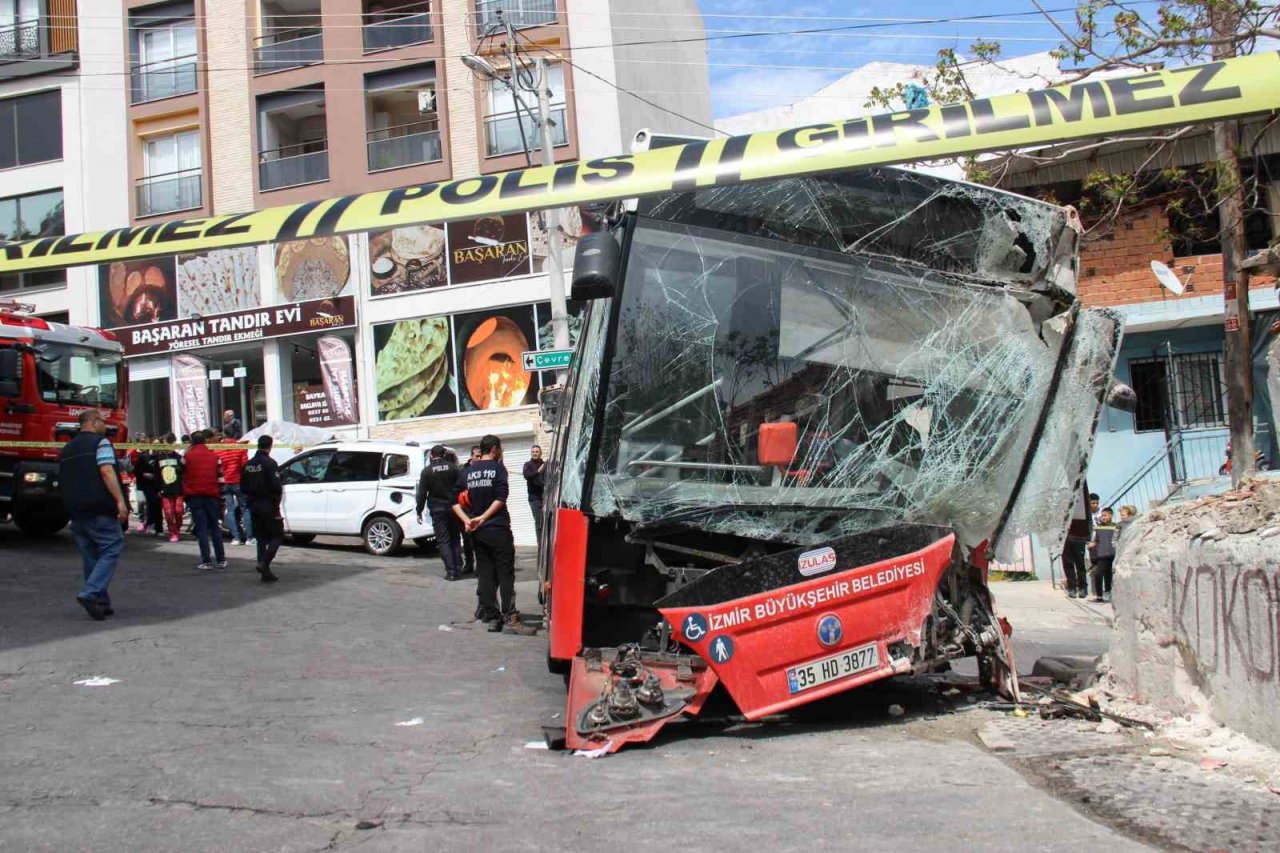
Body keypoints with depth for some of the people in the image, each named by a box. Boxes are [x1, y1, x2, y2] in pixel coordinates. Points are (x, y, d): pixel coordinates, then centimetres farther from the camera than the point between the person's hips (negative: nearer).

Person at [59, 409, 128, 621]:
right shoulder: (100, 441, -5)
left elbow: (63, 480, 25)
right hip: (99, 510, -8)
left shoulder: (67, 448, 21)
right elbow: (106, 471, -17)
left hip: (75, 510, 8)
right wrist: (120, 500, -23)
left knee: (91, 555, 12)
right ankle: (90, 593, -21)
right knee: (111, 550, -5)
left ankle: (101, 603, 12)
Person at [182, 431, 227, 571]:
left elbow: (183, 476, 6)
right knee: (215, 527, 9)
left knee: (201, 528, 1)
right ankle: (221, 560, 7)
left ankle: (206, 561, -3)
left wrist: (185, 494, 18)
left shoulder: (187, 456, -1)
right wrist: (220, 495, 10)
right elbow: (220, 477, 5)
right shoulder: (214, 457, 5)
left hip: (194, 496, -2)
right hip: (211, 496, 2)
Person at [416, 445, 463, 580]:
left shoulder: (427, 471, -4)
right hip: (453, 508, 3)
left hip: (437, 510, -3)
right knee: (454, 540, 13)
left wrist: (419, 511, 2)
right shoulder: (453, 468, 1)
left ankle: (451, 571, -8)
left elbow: (422, 493, -5)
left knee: (443, 541, 0)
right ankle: (458, 569, 9)